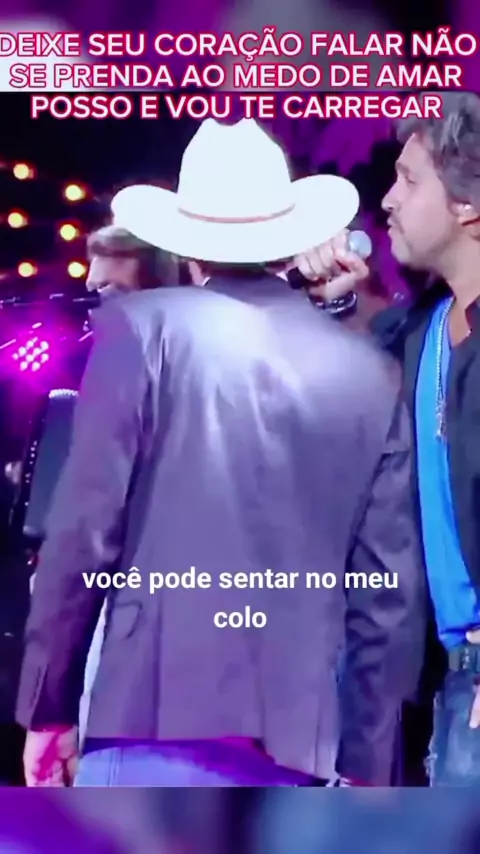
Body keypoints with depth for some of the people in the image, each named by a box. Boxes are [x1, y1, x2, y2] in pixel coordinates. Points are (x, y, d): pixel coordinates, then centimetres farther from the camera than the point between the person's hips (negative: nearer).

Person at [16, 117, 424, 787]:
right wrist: (368, 760, 16)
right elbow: (393, 592, 9)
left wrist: (49, 704, 5)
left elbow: (86, 530, -5)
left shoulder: (142, 329, -1)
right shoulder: (372, 375, 9)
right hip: (293, 736, 4)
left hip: (158, 714, -3)